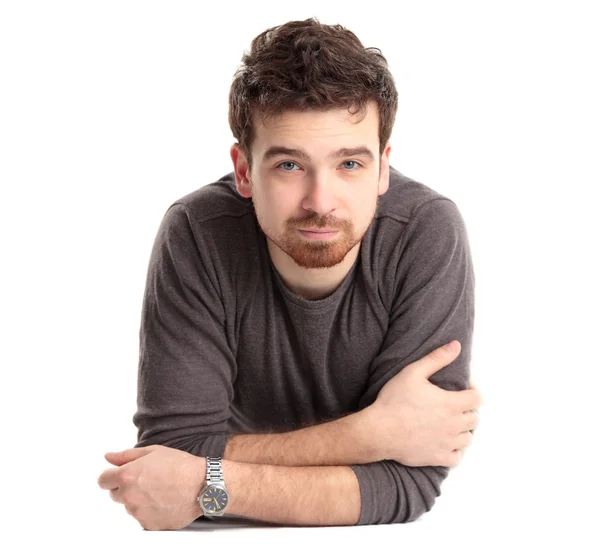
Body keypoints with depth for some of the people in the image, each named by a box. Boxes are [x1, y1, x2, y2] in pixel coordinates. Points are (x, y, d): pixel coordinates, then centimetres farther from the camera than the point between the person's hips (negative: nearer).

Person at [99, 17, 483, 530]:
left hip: (383, 528, -1)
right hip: (238, 531, 1)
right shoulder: (196, 238, -23)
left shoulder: (430, 235, -24)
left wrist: (211, 485, -36)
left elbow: (410, 481, -27)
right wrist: (371, 433, -31)